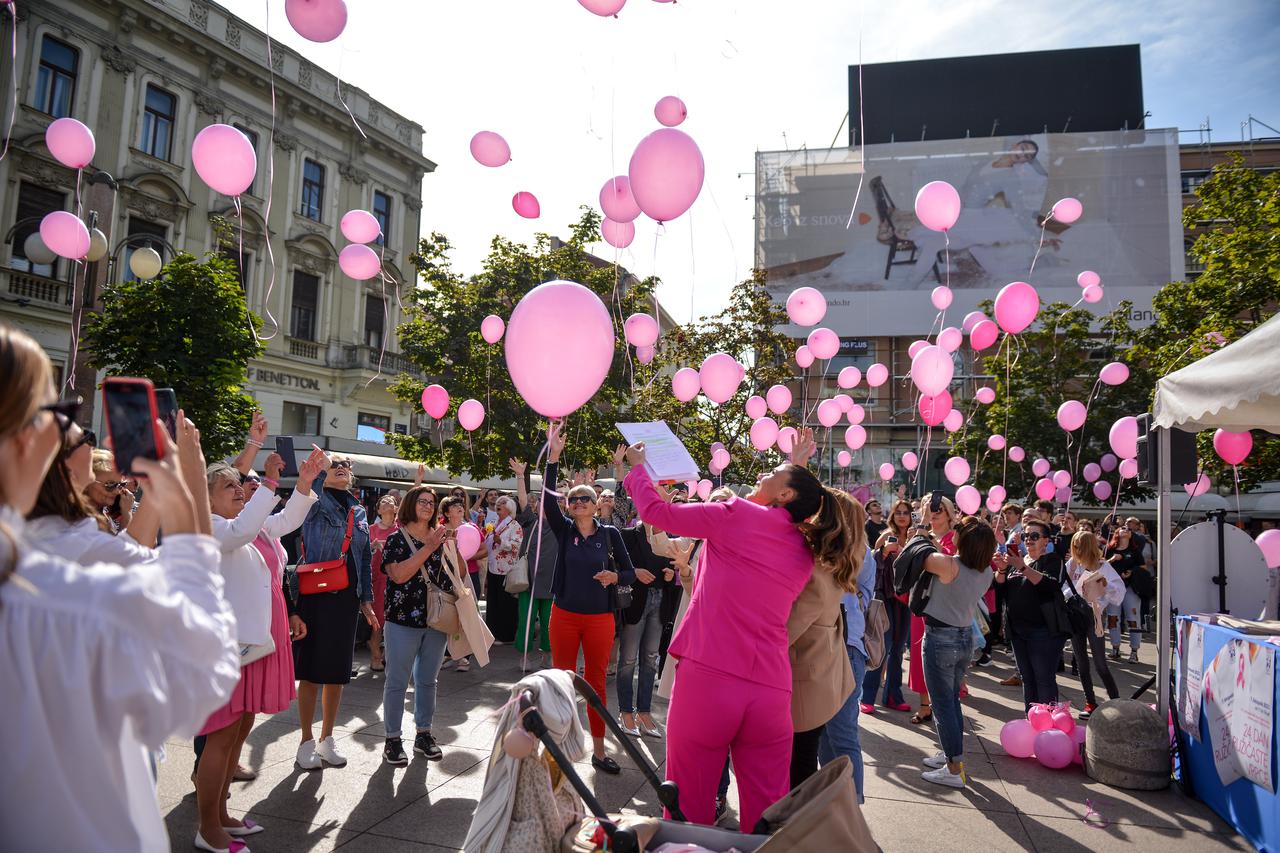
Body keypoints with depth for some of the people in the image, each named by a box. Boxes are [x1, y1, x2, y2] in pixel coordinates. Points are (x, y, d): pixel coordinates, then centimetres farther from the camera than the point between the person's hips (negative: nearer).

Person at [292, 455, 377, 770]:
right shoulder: (317, 503, -2)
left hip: (347, 597, 5)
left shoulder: (359, 511, 13)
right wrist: (320, 466, -45)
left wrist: (366, 599, 12)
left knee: (338, 670, 11)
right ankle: (307, 741, 17)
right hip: (316, 595, -5)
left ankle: (327, 738, 25)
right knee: (312, 669, 3)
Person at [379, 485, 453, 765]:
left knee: (428, 680, 14)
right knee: (397, 681, 3)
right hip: (403, 621, -5)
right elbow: (399, 575, -20)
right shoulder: (396, 539, -5)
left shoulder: (441, 538, 10)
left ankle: (423, 734, 26)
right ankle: (392, 739, 14)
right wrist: (429, 548, -22)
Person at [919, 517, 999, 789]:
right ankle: (951, 754, 32)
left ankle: (954, 769, 4)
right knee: (952, 699, 21)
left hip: (940, 639, -7)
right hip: (966, 638, 7)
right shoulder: (986, 572, -2)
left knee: (943, 704, 1)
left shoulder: (949, 565, -23)